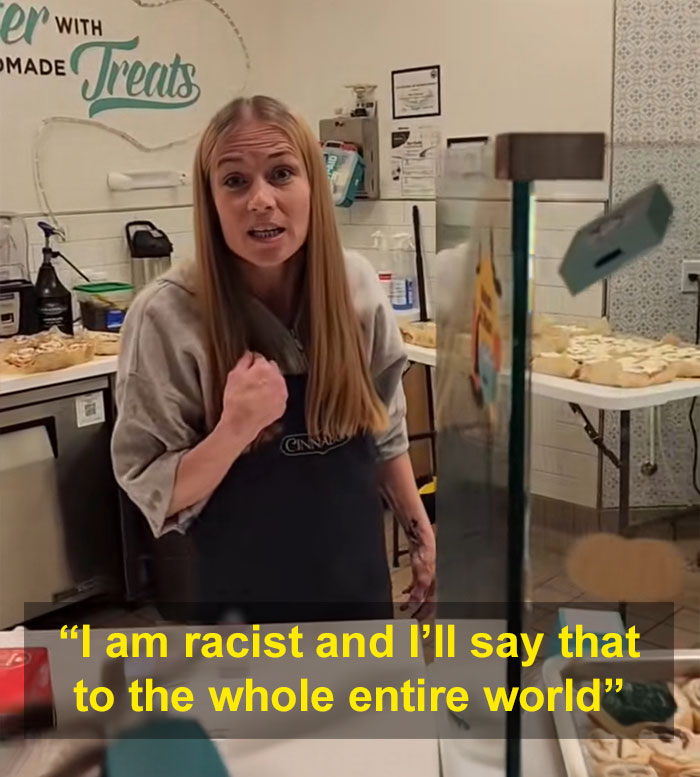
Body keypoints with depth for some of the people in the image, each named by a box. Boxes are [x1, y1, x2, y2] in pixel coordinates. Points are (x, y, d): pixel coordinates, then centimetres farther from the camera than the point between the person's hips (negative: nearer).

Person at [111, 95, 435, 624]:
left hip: (358, 576, 4)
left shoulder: (356, 285, -10)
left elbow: (386, 429, 4)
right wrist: (236, 427, -31)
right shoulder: (168, 316, -20)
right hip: (244, 591, -3)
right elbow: (155, 493, -15)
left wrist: (419, 531, 8)